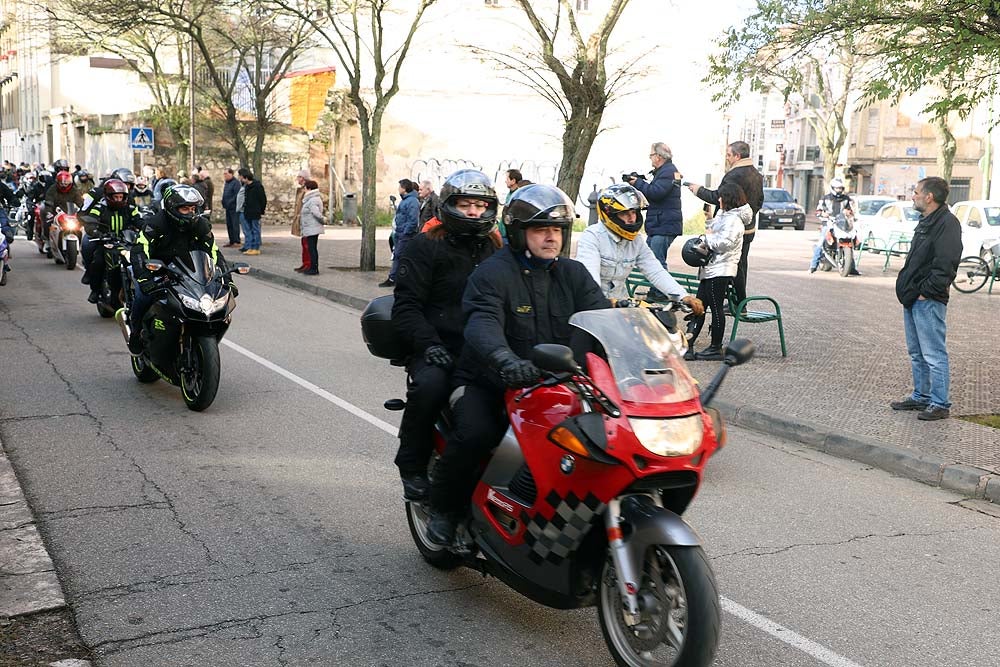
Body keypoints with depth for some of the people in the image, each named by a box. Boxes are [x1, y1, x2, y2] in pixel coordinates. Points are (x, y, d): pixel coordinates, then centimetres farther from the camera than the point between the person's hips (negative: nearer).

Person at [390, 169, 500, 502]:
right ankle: (412, 467, -13)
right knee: (430, 385, -35)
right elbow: (406, 305, -3)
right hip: (441, 352, -3)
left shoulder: (497, 250, 21)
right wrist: (428, 344, -19)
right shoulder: (426, 246, 5)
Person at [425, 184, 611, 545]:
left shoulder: (573, 274, 10)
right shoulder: (492, 272, -8)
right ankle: (443, 508, -5)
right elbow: (482, 324, -26)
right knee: (475, 434, -30)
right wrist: (506, 360, -48)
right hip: (487, 384, -4)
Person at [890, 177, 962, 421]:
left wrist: (927, 292, -20)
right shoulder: (926, 222, 17)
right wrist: (908, 289, 15)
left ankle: (940, 404, 0)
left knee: (934, 355, -6)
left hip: (929, 301, -10)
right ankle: (921, 396, 28)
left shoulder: (947, 222, -15)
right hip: (913, 300, 10)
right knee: (916, 354, 17)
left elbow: (945, 264, -23)